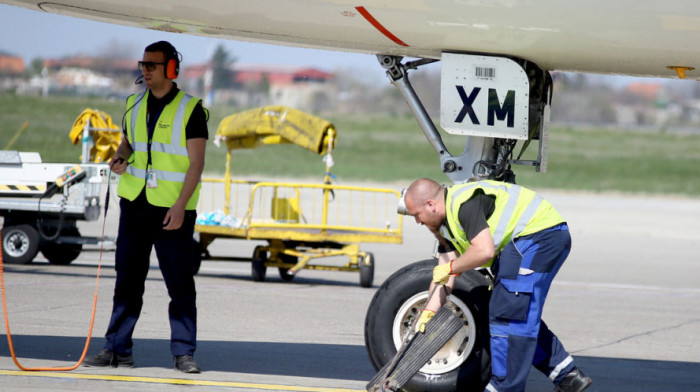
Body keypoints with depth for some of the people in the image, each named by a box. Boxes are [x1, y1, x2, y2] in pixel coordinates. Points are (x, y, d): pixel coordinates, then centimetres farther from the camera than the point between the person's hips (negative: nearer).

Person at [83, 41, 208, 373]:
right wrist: (119, 159, 0)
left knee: (180, 283, -4)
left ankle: (184, 352, 1)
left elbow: (196, 162, -10)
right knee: (127, 280, 7)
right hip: (135, 205, 5)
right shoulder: (135, 106, 11)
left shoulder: (191, 110, -6)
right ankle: (117, 349, 12)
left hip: (173, 209, -5)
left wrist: (180, 205, -19)